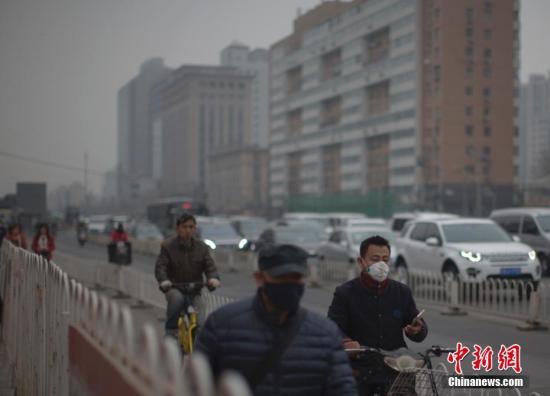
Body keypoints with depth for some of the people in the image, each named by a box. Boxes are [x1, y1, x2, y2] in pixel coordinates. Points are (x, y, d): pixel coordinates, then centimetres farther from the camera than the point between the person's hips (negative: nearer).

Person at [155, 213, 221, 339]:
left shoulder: (201, 247, 6)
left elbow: (210, 265, -1)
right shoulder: (168, 245, -1)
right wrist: (163, 280, -31)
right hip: (174, 287, -3)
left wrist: (213, 278, -25)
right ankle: (171, 330, -23)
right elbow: (160, 266, -10)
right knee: (177, 298, -36)